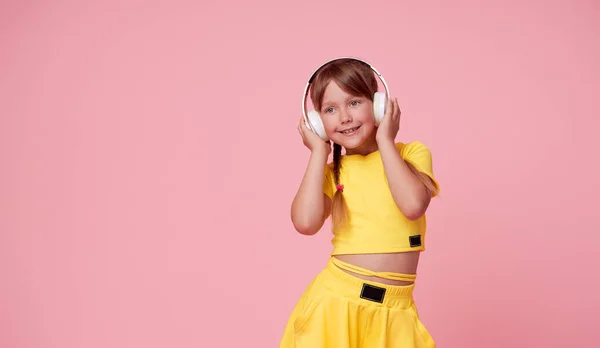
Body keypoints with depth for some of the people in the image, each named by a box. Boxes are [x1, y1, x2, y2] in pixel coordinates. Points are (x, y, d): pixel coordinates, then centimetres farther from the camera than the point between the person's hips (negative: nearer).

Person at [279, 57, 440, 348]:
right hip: (336, 300, 1)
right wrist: (319, 152, -4)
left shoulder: (412, 153, 1)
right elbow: (306, 223, -14)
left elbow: (413, 205, -19)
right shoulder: (331, 171, 5)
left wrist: (385, 140, -9)